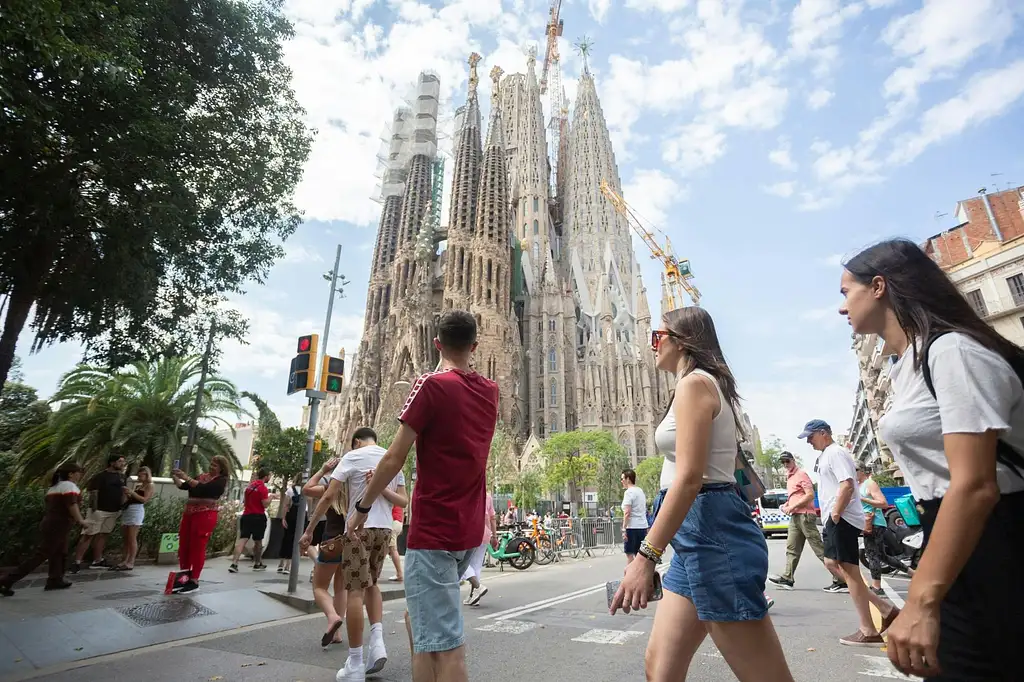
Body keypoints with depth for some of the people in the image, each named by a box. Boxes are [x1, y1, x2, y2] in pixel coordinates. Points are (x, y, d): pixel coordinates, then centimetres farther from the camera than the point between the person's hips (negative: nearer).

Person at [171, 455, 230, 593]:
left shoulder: (221, 480, -4)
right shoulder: (202, 476, 15)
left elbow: (204, 489, -19)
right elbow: (183, 486, 13)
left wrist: (186, 477, -19)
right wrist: (175, 477, -3)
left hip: (205, 515, -7)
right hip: (189, 513, 7)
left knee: (197, 548, -4)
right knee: (183, 547, 8)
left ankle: (194, 581, 4)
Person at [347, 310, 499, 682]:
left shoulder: (431, 385, -12)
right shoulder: (490, 391, 6)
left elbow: (394, 460, -11)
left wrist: (361, 507, 1)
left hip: (433, 530, -7)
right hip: (469, 529, 7)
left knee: (446, 645, -1)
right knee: (419, 619, 25)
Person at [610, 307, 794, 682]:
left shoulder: (694, 383, -11)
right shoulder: (705, 386, 20)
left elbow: (689, 478, -20)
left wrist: (645, 555, -21)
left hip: (710, 529, -10)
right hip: (699, 531, 10)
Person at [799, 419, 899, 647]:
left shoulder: (835, 452, -12)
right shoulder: (827, 455, 19)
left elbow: (847, 485, -22)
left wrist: (835, 515, -22)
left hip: (842, 519, -11)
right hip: (834, 520, 11)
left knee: (849, 571, -5)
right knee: (832, 564, 13)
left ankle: (869, 632, 4)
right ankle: (885, 608, 17)